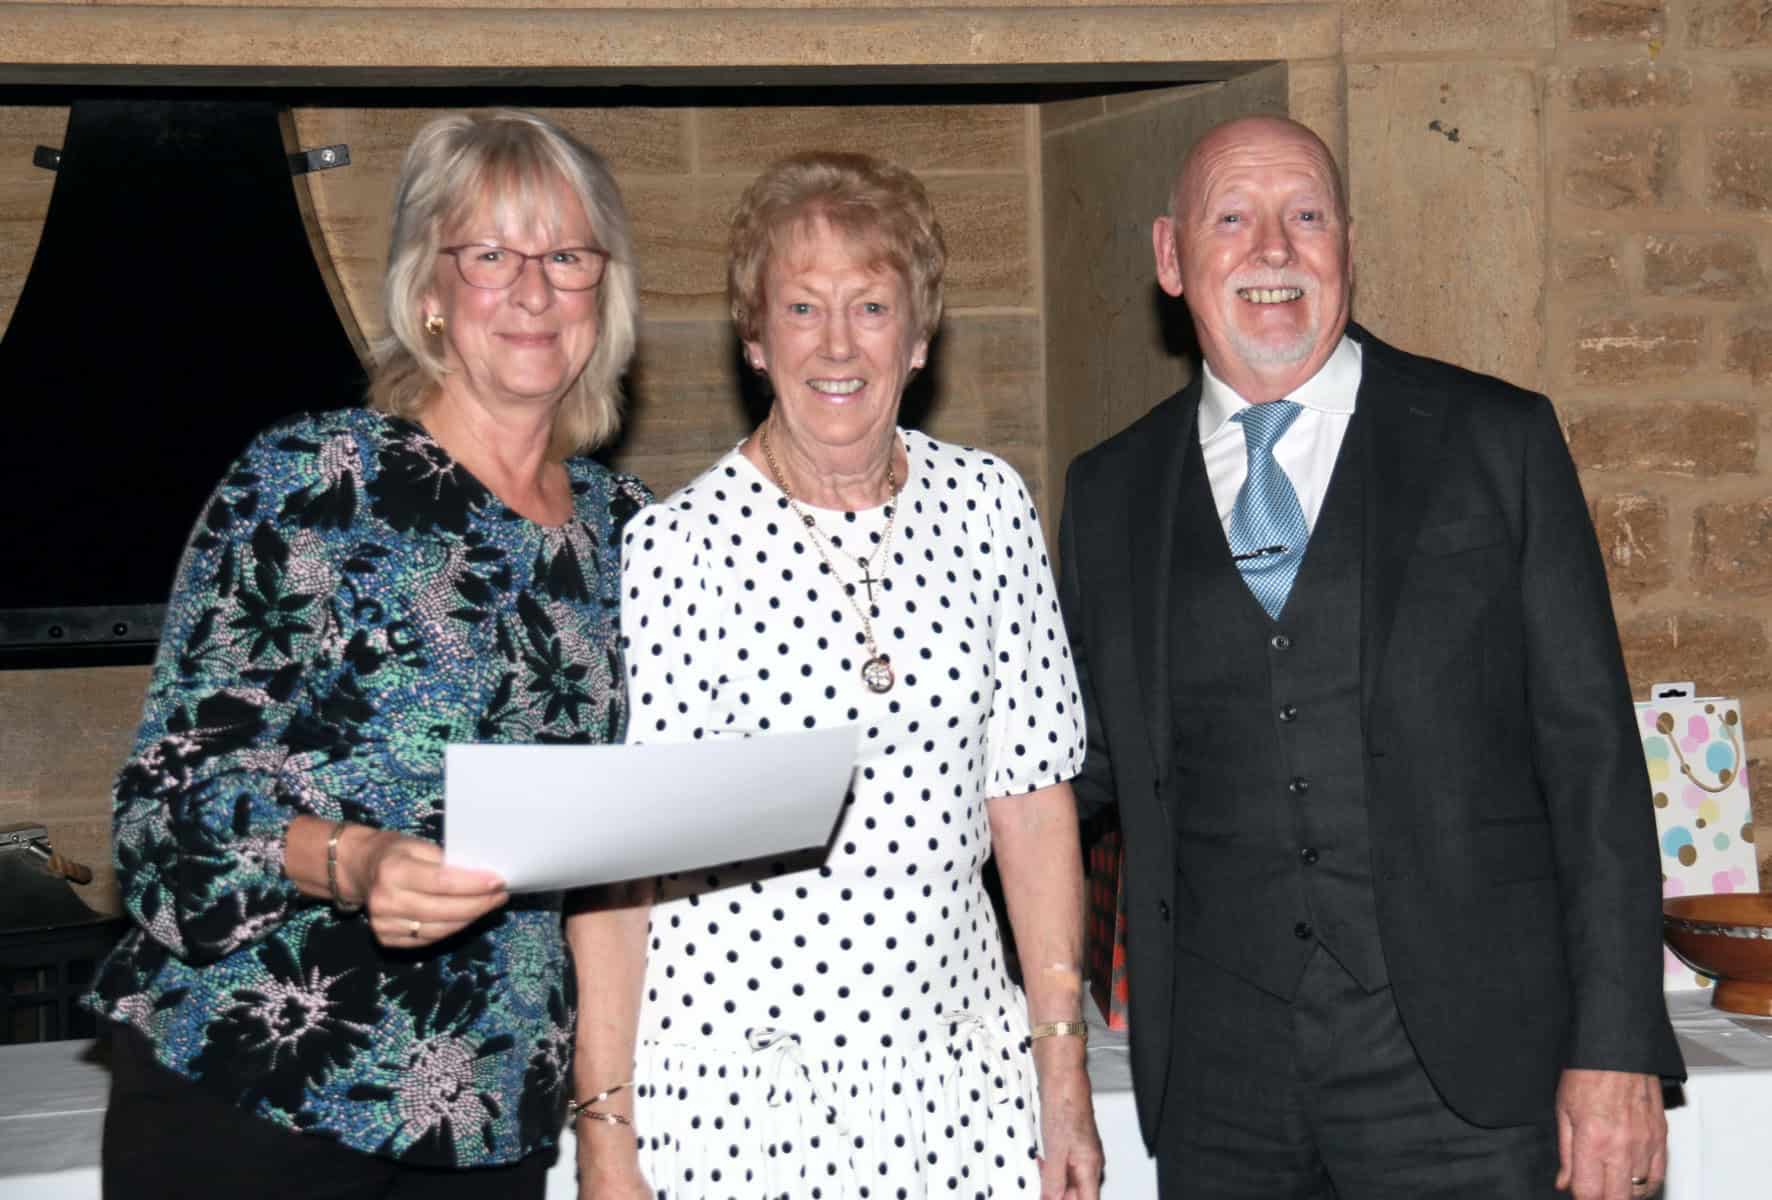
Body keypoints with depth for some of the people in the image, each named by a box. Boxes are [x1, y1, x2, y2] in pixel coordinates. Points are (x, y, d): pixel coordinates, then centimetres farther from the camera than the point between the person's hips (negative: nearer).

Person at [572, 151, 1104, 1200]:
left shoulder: (989, 507, 2)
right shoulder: (669, 550, -8)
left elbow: (1031, 790, 5)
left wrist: (1063, 1072, 3)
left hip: (960, 1071, 3)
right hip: (731, 1081, -3)